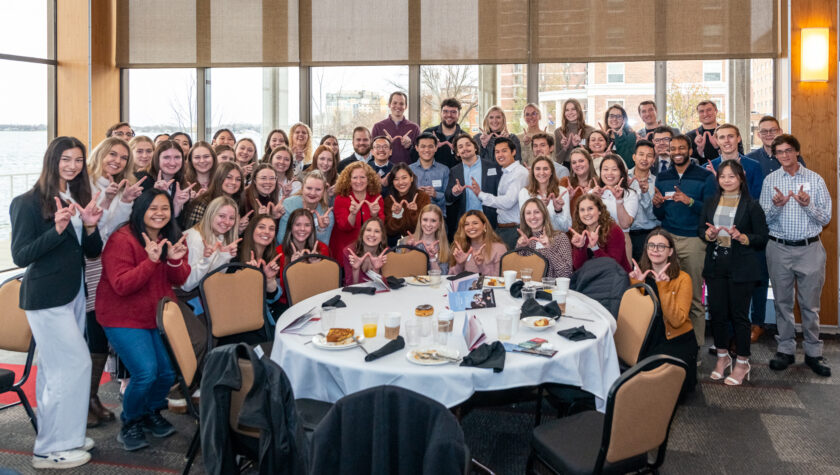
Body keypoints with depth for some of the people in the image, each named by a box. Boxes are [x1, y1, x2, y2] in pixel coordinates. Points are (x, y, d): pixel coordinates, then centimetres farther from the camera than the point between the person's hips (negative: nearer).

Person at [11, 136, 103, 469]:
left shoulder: (78, 199, 11)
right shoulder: (29, 203, -10)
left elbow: (93, 252, 10)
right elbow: (20, 256, -14)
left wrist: (90, 225, -10)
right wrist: (57, 229, -26)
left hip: (73, 293, 7)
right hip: (46, 298, -7)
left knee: (54, 367, 14)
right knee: (75, 364, -8)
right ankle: (52, 448, 4)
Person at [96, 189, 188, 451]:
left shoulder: (172, 238, 6)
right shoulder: (122, 240, -15)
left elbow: (180, 280, 3)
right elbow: (121, 285, -21)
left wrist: (175, 260, -18)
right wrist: (151, 261, -30)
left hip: (161, 315, 6)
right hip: (124, 318, -6)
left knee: (169, 371, -2)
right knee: (146, 372, -18)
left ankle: (152, 413, 29)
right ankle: (130, 423, 11)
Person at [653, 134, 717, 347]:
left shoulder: (705, 176, 1)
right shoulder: (662, 178, 14)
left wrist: (690, 201, -21)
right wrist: (657, 204, -6)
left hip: (694, 241, -3)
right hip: (667, 239, 3)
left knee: (694, 297, -3)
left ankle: (696, 346, 6)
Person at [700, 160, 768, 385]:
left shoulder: (751, 206, -2)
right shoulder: (710, 203, 10)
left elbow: (762, 238, -2)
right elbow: (700, 230, 13)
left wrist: (742, 237, -19)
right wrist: (709, 235, -9)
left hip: (741, 267, -4)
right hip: (715, 265, 4)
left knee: (739, 313, 0)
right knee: (716, 311, 7)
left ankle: (742, 362, 13)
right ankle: (722, 356, 25)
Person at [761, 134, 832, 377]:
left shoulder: (815, 180, 3)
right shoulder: (770, 180, 5)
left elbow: (826, 219, 1)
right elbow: (763, 220, 3)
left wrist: (807, 205, -16)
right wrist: (776, 206, -17)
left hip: (810, 249, -1)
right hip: (779, 249, 1)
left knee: (810, 304, 4)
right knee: (782, 302, 8)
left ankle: (813, 352, 15)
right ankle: (785, 349, 19)